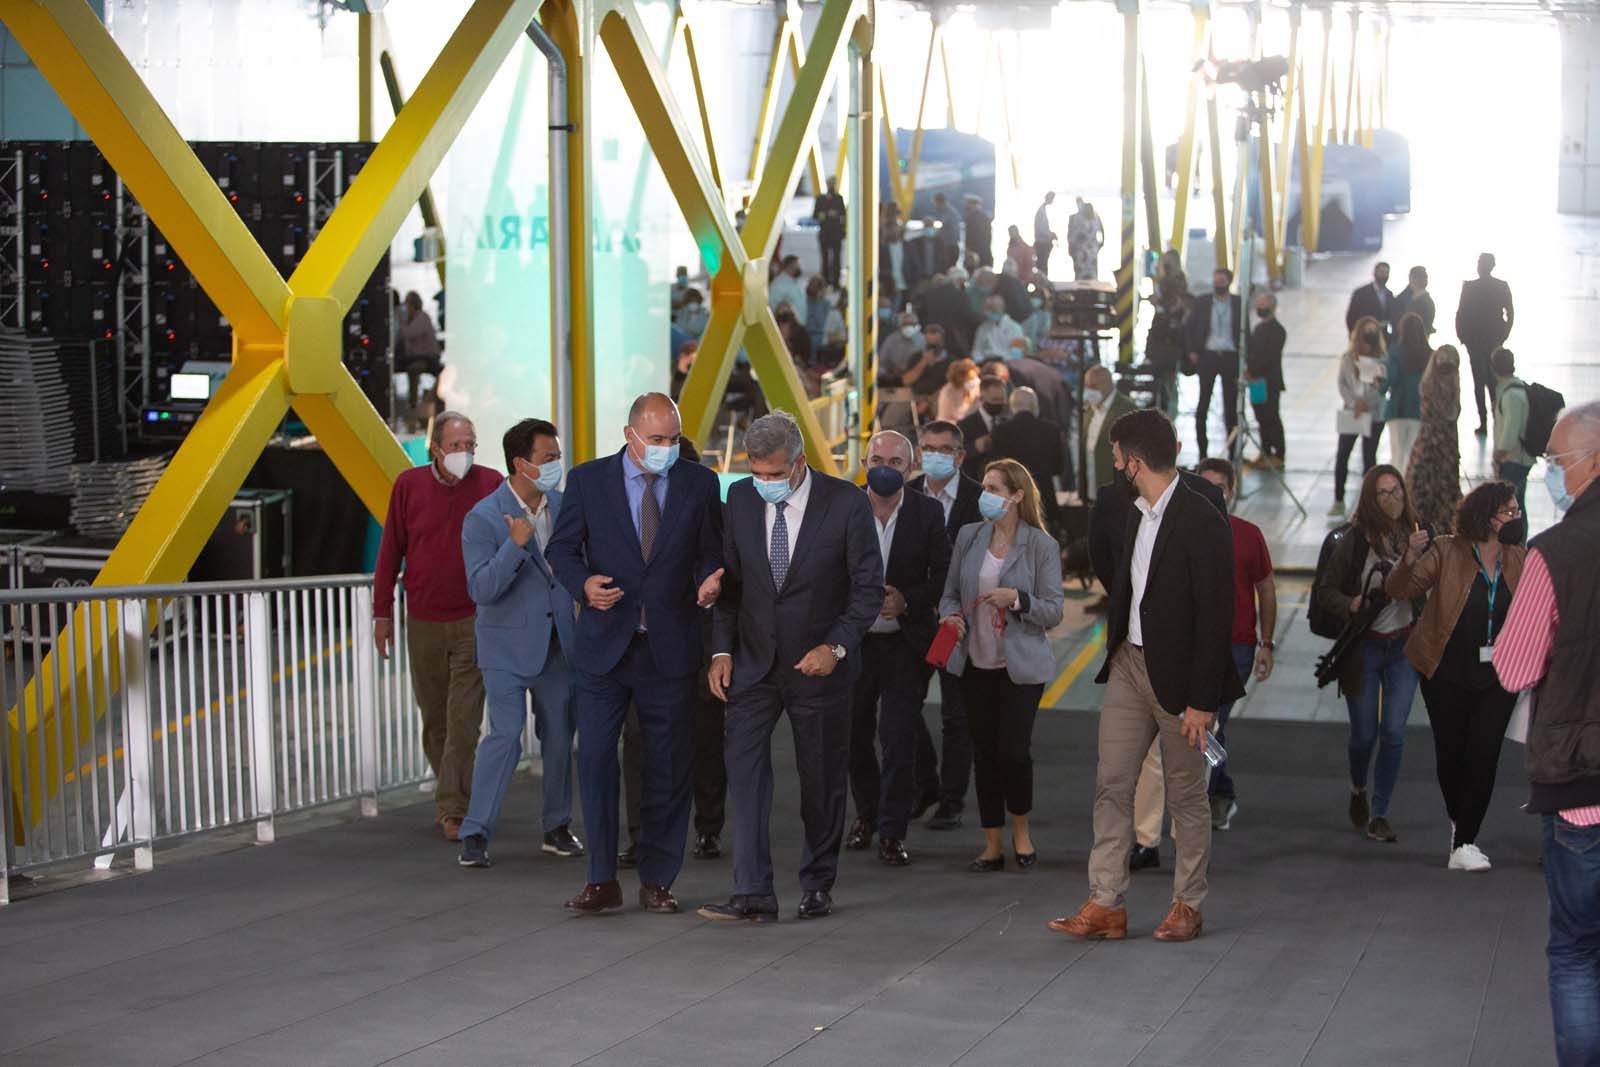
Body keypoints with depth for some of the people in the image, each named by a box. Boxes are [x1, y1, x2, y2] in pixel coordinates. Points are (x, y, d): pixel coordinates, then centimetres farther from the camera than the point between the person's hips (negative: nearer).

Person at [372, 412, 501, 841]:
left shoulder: (491, 484, -4)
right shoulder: (409, 485, 0)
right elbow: (391, 550, 6)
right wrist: (382, 612, 5)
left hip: (474, 621, -2)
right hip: (423, 624, 2)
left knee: (464, 720, -7)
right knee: (434, 721, 10)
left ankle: (453, 809, -4)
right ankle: (451, 796, 24)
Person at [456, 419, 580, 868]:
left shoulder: (563, 506, 3)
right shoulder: (484, 519, -13)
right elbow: (481, 589, -21)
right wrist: (515, 545, -30)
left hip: (558, 643, 5)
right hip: (508, 646, -5)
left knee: (558, 737, 10)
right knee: (505, 735, -12)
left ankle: (557, 827, 24)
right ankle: (475, 833, -4)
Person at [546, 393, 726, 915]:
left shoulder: (700, 483, 3)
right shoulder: (587, 480, 1)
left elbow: (712, 551, 8)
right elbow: (561, 547, 5)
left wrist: (709, 580, -15)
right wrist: (584, 583, -15)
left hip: (670, 650, 1)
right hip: (605, 644, -1)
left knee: (669, 768, 6)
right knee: (595, 759, -4)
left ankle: (657, 881, 16)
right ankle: (602, 880, 6)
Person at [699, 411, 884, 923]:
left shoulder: (846, 502, -11)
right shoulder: (740, 498, 0)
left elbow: (869, 587, -6)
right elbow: (729, 580, 7)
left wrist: (836, 646, -17)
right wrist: (722, 650, -2)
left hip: (820, 663, -2)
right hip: (754, 663, 2)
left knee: (823, 779, 8)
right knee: (744, 768, -11)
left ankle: (818, 884, 24)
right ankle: (753, 893, -12)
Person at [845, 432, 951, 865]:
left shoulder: (928, 513, -3)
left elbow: (942, 575, -2)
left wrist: (907, 601, -18)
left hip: (905, 641, -1)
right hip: (853, 639, 2)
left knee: (899, 738, -6)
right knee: (854, 734, 13)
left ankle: (892, 832, 4)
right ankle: (867, 814, 34)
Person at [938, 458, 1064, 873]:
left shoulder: (1041, 546, -6)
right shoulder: (968, 537, 5)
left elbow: (1053, 611, -6)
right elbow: (950, 593, 12)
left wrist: (1017, 599, -22)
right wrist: (951, 616, -9)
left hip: (1020, 664, -4)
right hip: (976, 664, 4)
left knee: (1014, 751, -8)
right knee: (984, 753, 6)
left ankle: (1021, 831, 18)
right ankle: (993, 846, 16)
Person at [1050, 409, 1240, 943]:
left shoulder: (1203, 523, -17)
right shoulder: (1135, 514, 8)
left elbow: (1215, 617, -17)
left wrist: (1202, 699, -18)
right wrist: (1115, 649, 14)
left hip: (1177, 674, -7)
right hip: (1129, 664, 7)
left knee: (1186, 795, 6)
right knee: (1111, 784, 2)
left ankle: (1187, 905, 18)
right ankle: (1105, 905, 5)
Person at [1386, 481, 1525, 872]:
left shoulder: (1521, 559, 2)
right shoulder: (1447, 551, -7)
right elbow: (1399, 590, -10)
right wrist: (1410, 559, -28)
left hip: (1496, 678, 1)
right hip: (1448, 674, -1)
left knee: (1483, 758, -6)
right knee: (1451, 754, 9)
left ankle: (1464, 843, -1)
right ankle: (1459, 825, 33)